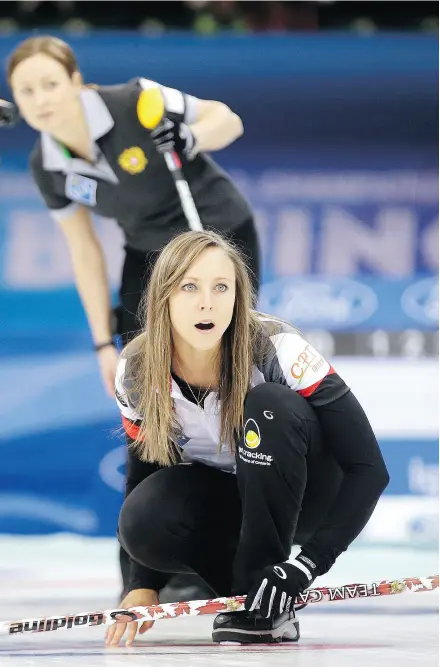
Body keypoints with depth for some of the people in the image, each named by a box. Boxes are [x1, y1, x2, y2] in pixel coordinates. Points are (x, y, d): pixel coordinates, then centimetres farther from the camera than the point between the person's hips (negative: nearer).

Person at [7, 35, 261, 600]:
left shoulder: (137, 104, -26)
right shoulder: (47, 166, -12)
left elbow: (227, 119, -13)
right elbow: (85, 252, -2)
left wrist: (187, 141, -34)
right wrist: (104, 341, 0)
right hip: (149, 255, 4)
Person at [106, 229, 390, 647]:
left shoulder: (276, 350, -28)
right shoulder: (137, 372, -16)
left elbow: (369, 468, -27)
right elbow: (143, 470, 0)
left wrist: (307, 566, -36)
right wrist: (143, 587, -12)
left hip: (303, 492, -2)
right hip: (215, 496, 2)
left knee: (270, 407, -34)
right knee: (141, 522, -30)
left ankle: (264, 607, -24)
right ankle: (243, 585, -2)